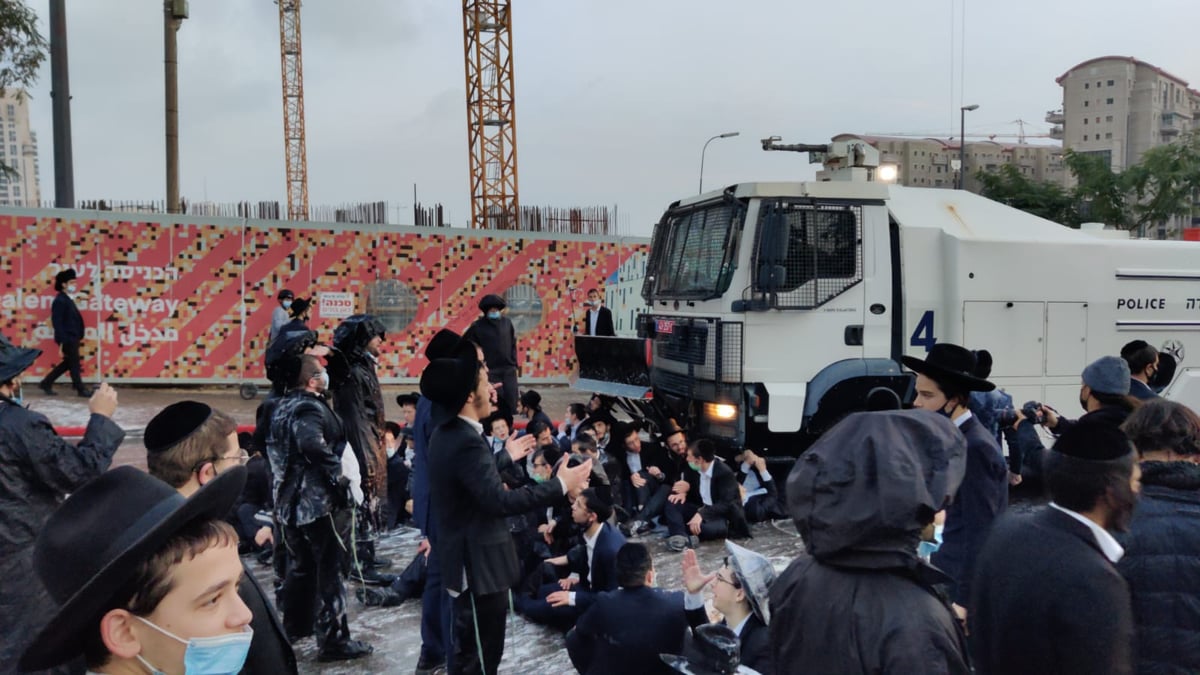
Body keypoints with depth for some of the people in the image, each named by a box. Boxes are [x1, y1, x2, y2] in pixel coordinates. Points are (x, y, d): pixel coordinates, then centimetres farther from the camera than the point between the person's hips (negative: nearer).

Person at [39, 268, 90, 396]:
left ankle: (47, 383, 23)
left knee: (68, 363, 16)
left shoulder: (68, 299, 14)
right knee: (74, 363, 0)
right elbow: (57, 322, -19)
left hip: (72, 338, 10)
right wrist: (62, 341, -21)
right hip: (67, 339, -10)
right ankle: (80, 389, 9)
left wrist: (78, 337, 17)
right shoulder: (60, 300, -15)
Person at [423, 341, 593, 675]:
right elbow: (499, 501, -32)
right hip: (479, 566, -11)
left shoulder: (447, 433, 8)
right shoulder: (466, 442, -25)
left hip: (468, 561, 11)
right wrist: (560, 485, -27)